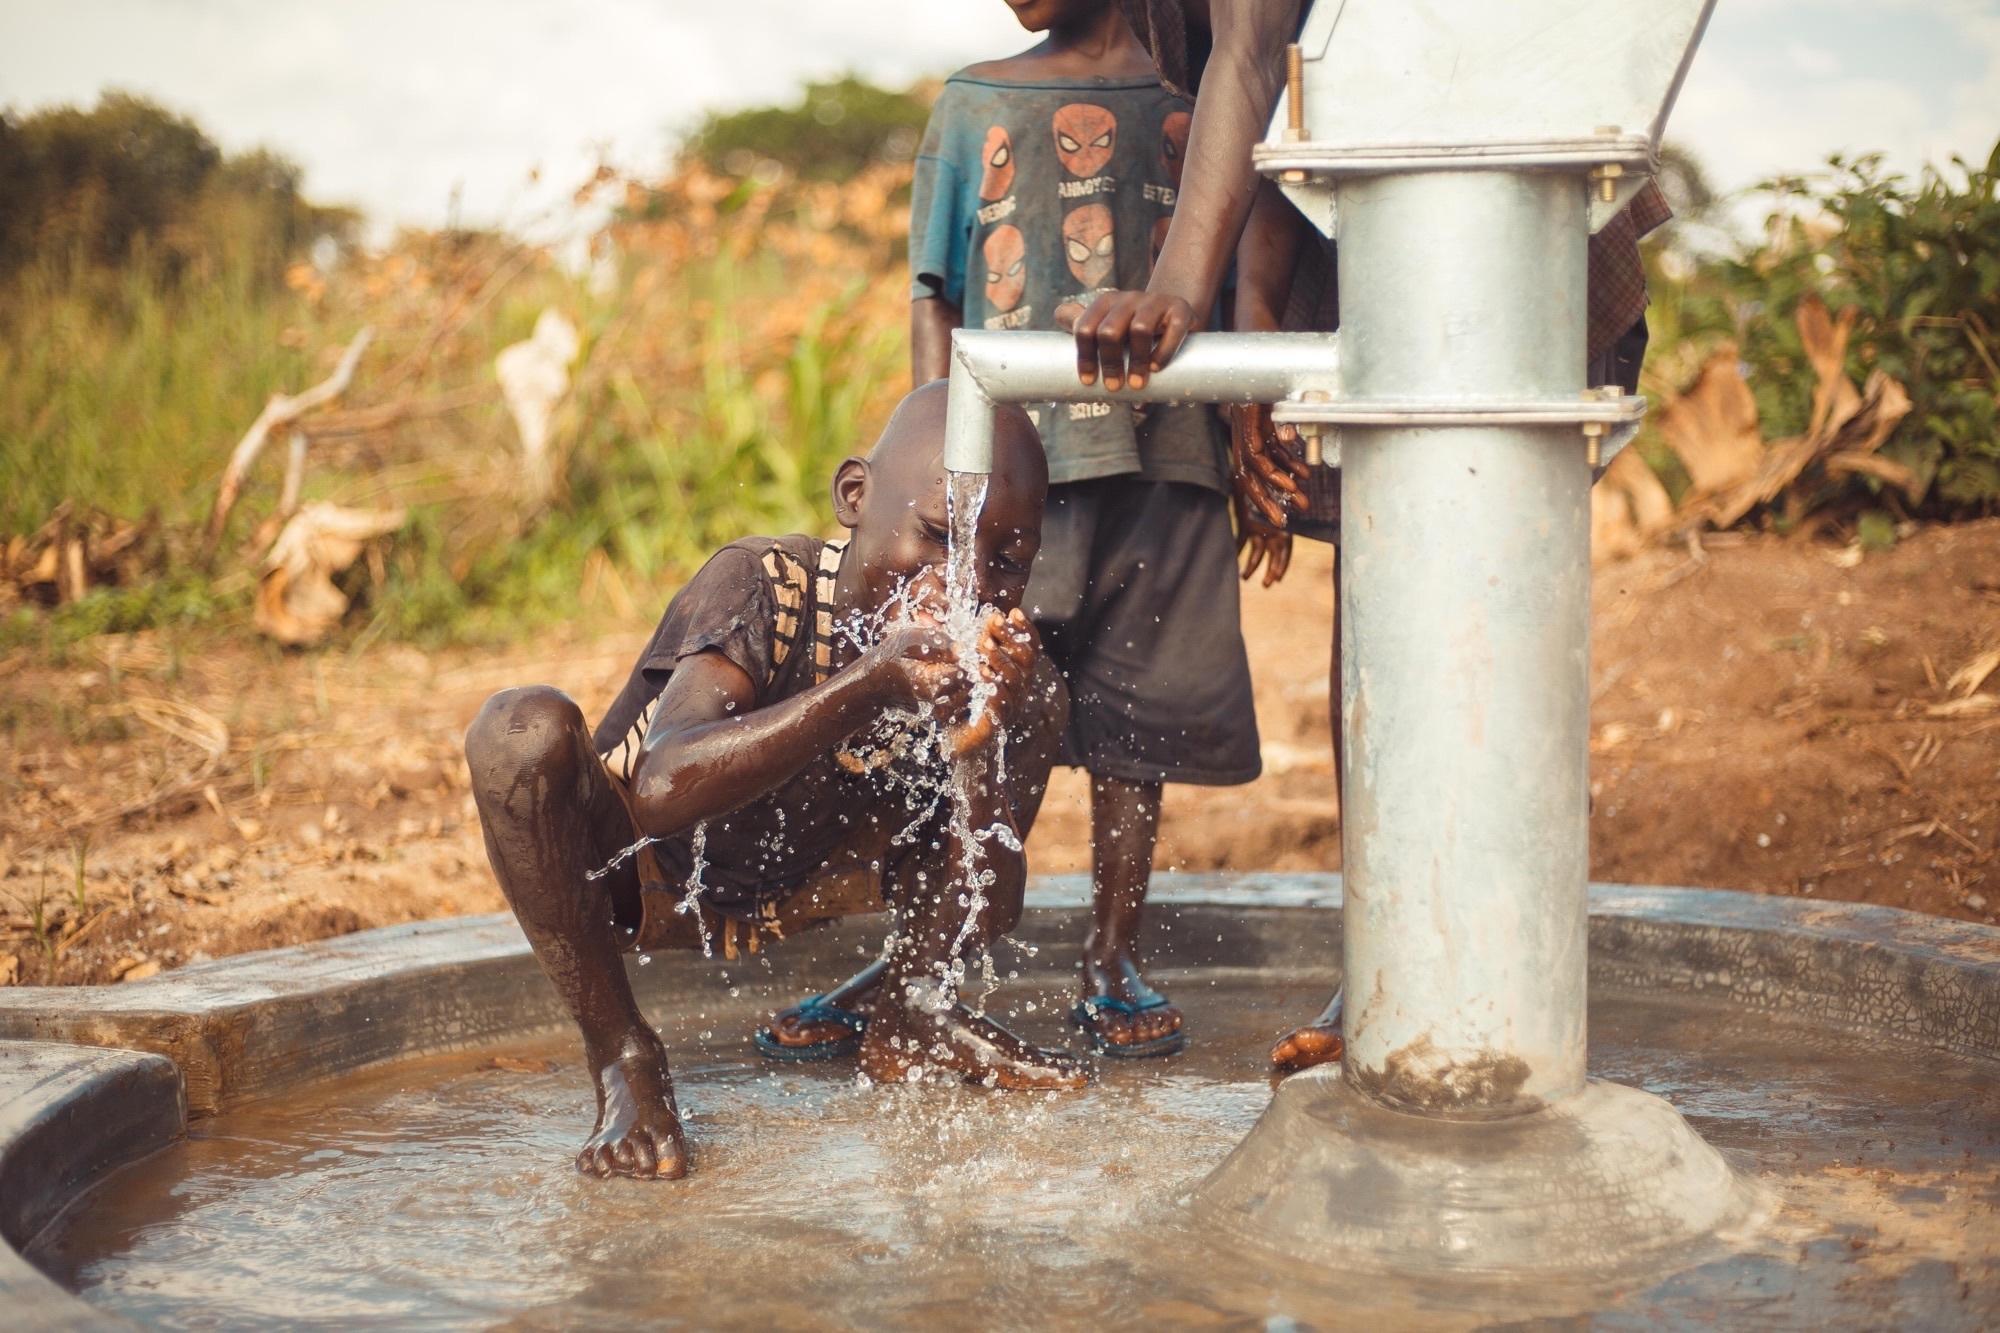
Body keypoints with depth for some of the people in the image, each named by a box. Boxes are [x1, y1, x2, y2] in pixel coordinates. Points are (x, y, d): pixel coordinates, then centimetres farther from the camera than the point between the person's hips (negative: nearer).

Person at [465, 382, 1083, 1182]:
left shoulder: (989, 640, -17)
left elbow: (992, 903, -21)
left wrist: (981, 747, -40)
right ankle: (621, 1055, -15)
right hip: (633, 876, -4)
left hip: (794, 891, 5)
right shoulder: (762, 588, -29)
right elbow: (663, 791, -47)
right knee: (523, 730, -37)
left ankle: (910, 1020, 7)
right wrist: (872, 684, -55)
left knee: (1036, 699, -6)